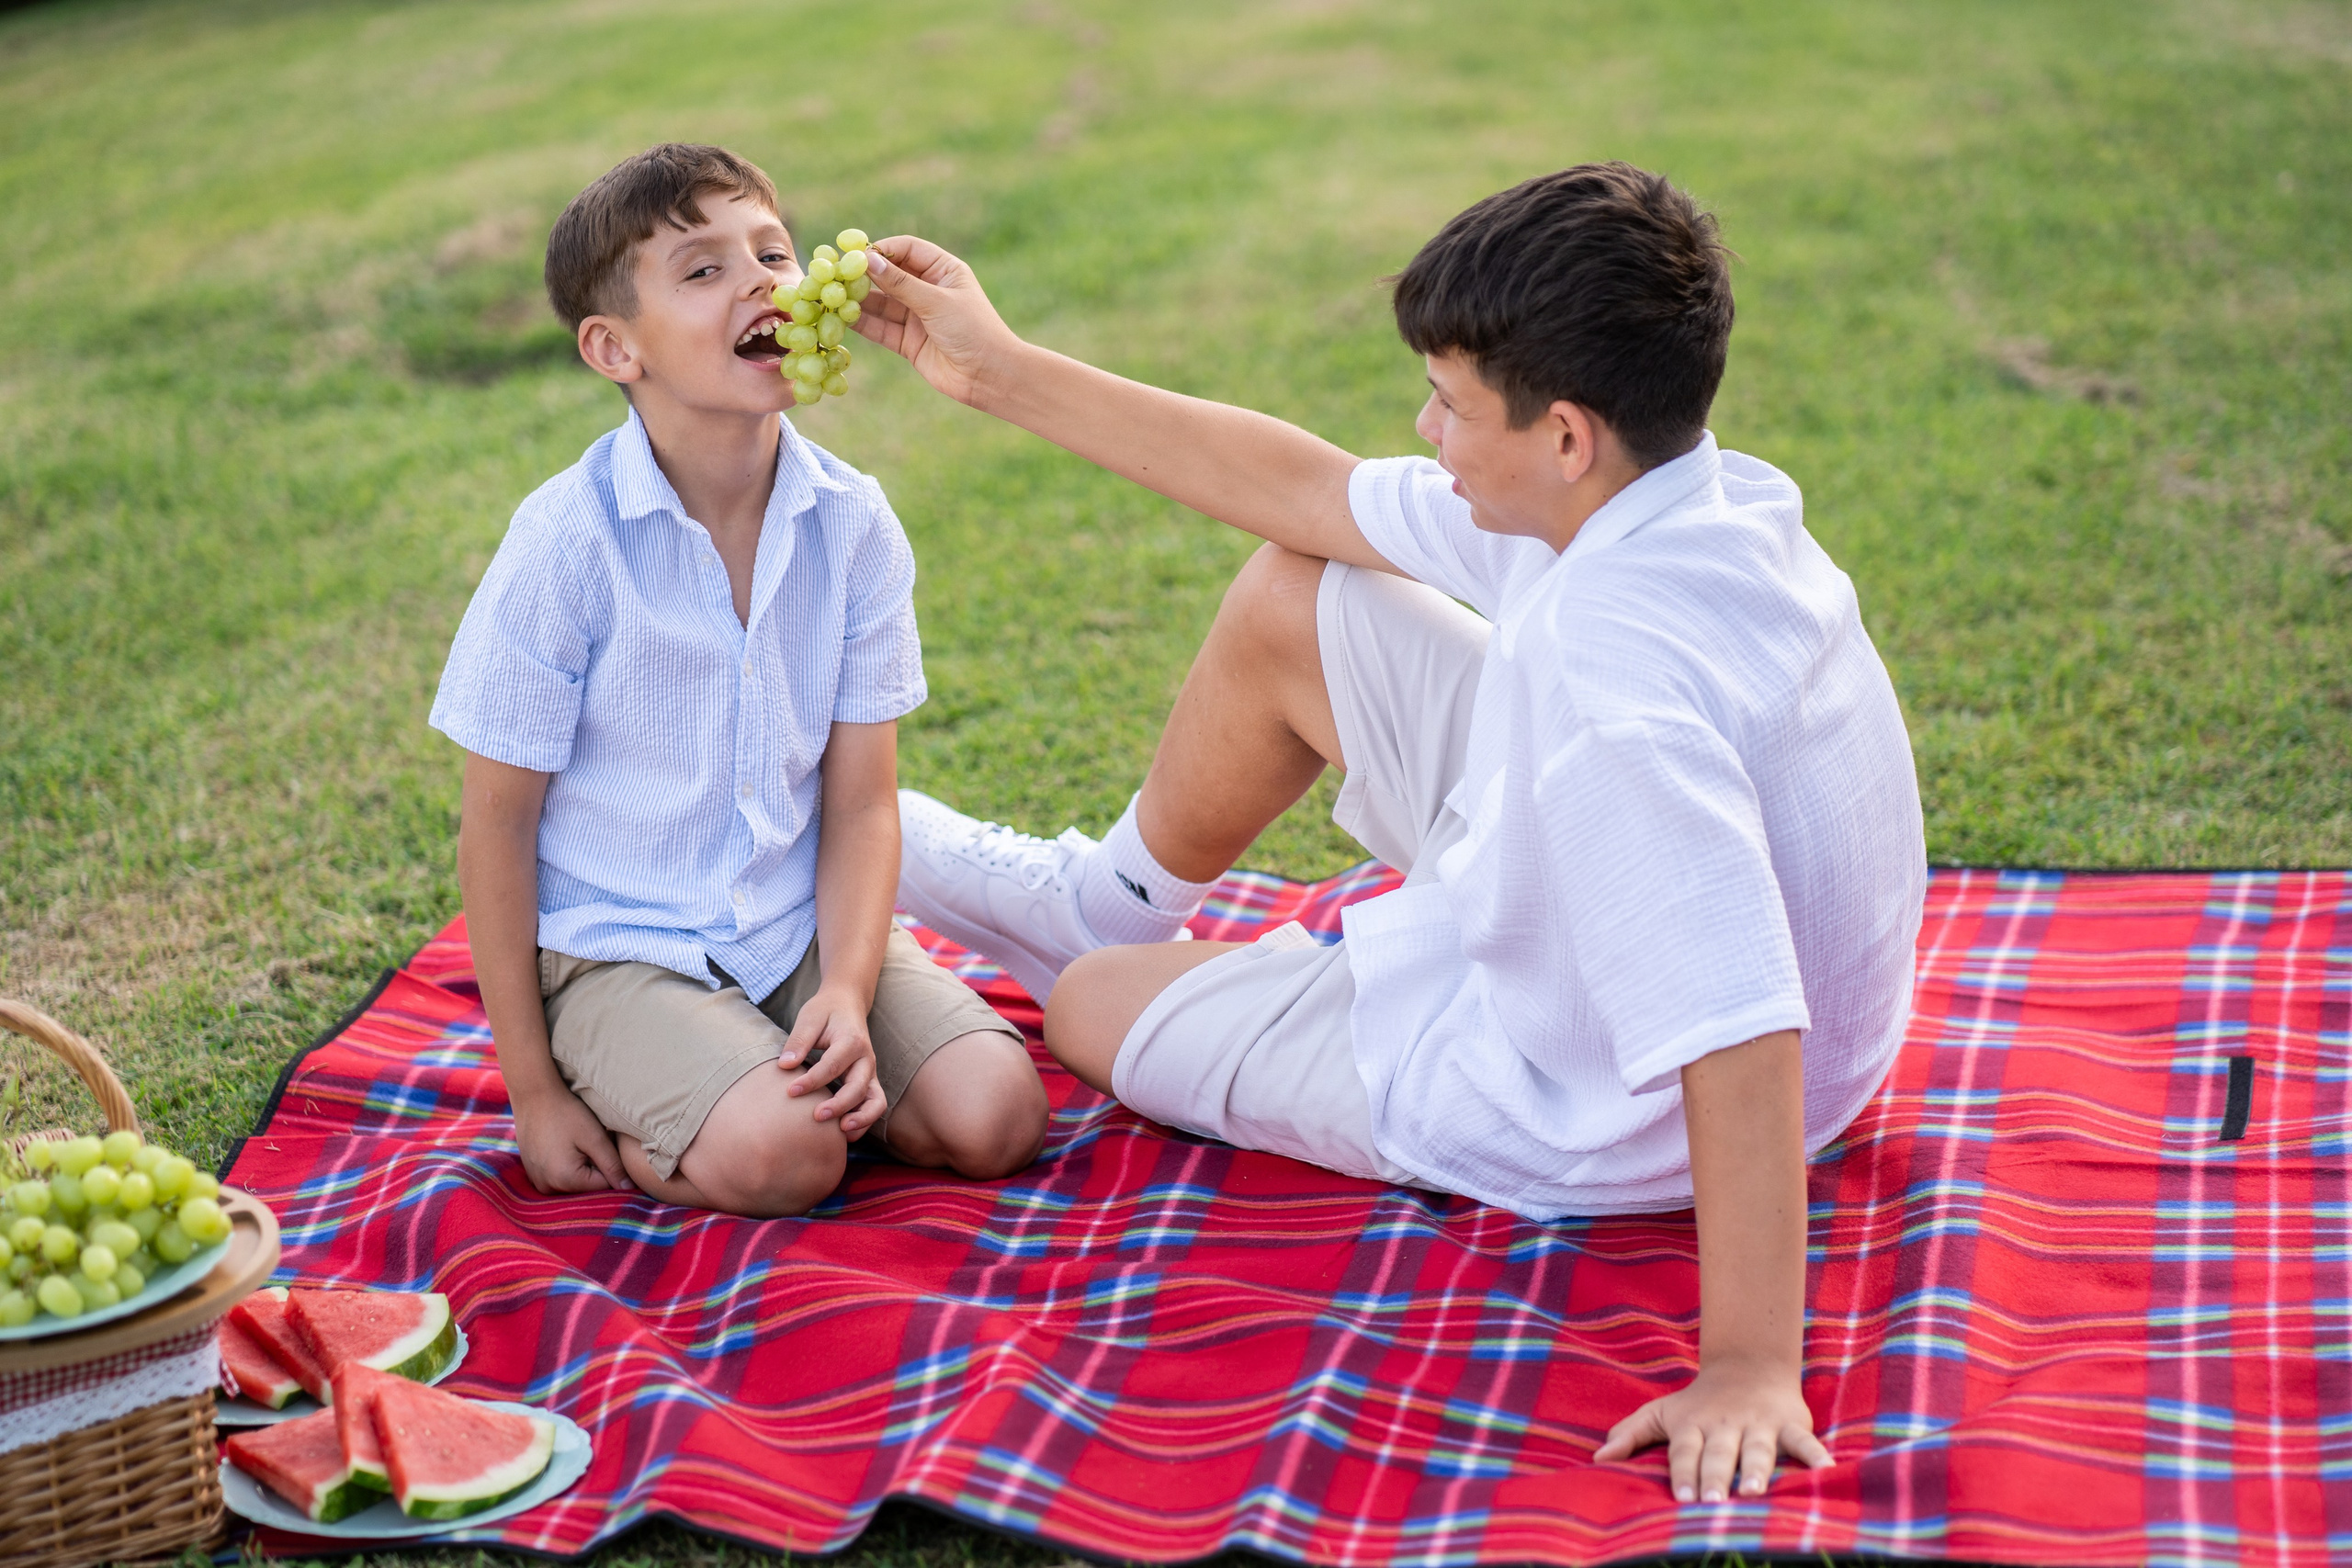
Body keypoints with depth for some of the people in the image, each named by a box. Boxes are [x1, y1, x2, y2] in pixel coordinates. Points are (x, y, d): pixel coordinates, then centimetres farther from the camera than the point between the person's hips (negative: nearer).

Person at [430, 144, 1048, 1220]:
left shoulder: (852, 521, -5)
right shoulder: (569, 541, -16)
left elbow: (862, 801, -1)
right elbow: (497, 830, -9)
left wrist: (847, 994, -18)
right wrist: (534, 1096, -8)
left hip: (806, 928, 4)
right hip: (622, 951, -4)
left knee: (994, 1114, -15)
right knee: (778, 1154, -28)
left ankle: (801, 1065, 11)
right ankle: (622, 1126, 3)